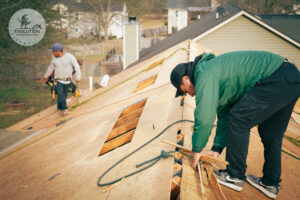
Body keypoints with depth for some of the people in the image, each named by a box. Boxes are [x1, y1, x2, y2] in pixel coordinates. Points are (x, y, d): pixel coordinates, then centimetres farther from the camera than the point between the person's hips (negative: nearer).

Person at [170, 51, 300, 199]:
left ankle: (235, 176, 5)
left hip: (278, 79, -11)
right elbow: (224, 114, 24)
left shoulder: (205, 74, -12)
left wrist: (197, 150, -2)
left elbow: (204, 118, -17)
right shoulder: (215, 75, 20)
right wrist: (217, 149, 23)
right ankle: (270, 183, 27)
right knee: (271, 135, 17)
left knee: (238, 120, -7)